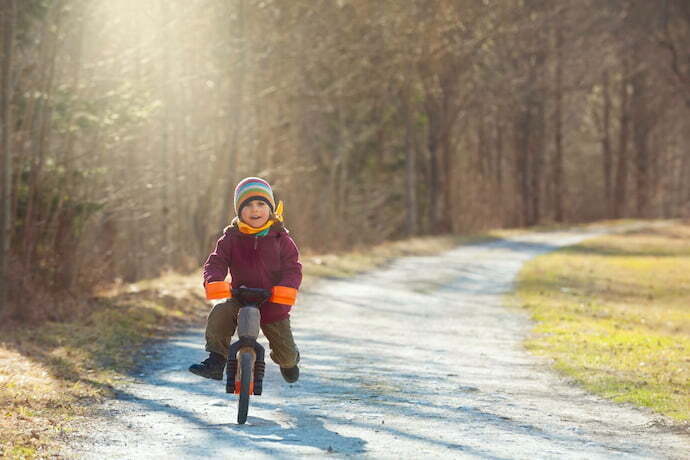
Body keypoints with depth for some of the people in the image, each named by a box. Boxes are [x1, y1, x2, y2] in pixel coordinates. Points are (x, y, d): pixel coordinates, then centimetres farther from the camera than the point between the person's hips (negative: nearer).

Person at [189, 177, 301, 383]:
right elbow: (216, 261, -7)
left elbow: (293, 268, -8)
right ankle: (216, 362, -22)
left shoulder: (281, 239, -2)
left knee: (286, 355, 2)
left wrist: (287, 288, -30)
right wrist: (213, 281, -30)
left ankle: (288, 361, 42)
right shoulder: (231, 238, 0)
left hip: (274, 304, 0)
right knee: (219, 314, -32)